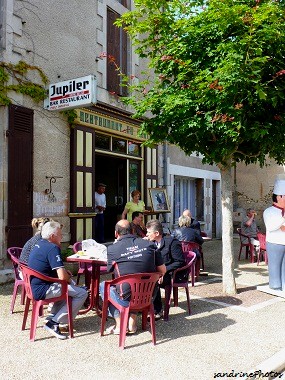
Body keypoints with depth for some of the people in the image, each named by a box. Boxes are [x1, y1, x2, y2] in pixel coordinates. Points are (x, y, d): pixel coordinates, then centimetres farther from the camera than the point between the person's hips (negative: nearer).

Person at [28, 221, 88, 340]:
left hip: (33, 286, 10)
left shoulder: (39, 244, 10)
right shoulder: (53, 248, -19)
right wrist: (68, 278, -2)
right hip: (42, 291, -10)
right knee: (82, 294, -9)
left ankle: (53, 316, 21)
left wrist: (64, 271, 10)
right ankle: (54, 323, -6)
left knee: (69, 285, 29)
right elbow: (62, 276, -26)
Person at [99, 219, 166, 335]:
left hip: (127, 299, -3)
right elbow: (162, 270, 2)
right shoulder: (149, 244, -3)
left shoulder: (112, 249, -9)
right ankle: (132, 323, 30)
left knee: (103, 285, 24)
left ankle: (120, 325, 18)